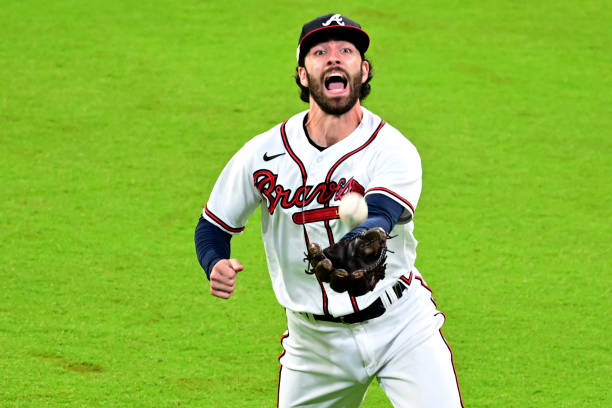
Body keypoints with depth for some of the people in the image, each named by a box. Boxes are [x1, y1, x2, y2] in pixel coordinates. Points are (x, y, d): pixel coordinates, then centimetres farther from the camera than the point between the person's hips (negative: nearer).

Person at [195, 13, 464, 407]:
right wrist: (216, 265, -16)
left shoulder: (393, 149, -14)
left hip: (401, 326, -2)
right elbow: (213, 225, 7)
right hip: (315, 341, 3)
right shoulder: (263, 153, -6)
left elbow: (378, 217, -34)